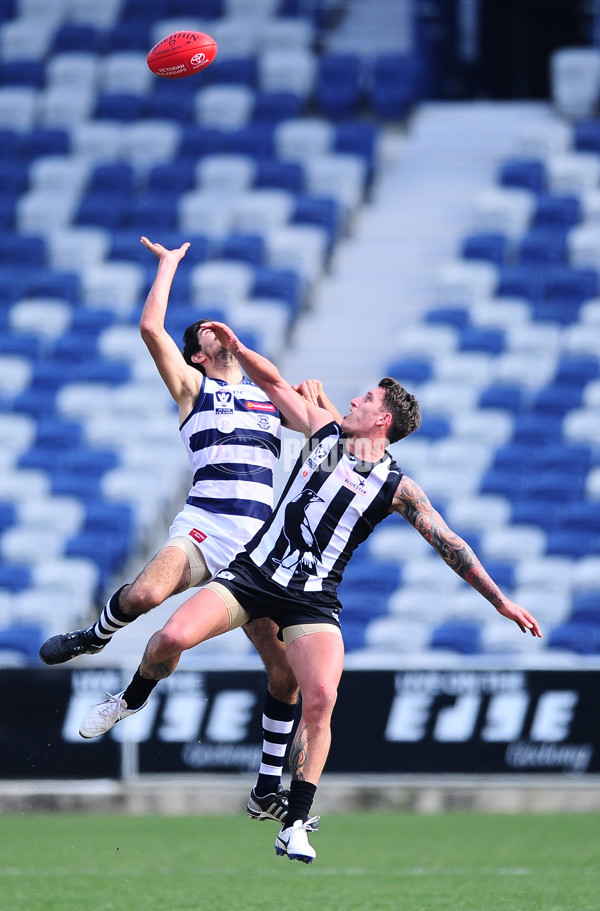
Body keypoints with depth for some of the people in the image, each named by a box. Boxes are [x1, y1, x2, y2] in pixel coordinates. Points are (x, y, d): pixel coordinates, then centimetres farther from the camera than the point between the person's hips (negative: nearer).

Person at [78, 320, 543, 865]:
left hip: (314, 600, -2)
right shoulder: (325, 434, 10)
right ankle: (133, 699, 14)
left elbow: (449, 544, 2)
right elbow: (275, 383, 18)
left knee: (320, 699, -22)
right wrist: (235, 347, 5)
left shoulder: (397, 487, 2)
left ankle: (296, 826, -14)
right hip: (253, 573, 2)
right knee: (173, 636, -19)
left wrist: (501, 601, -1)